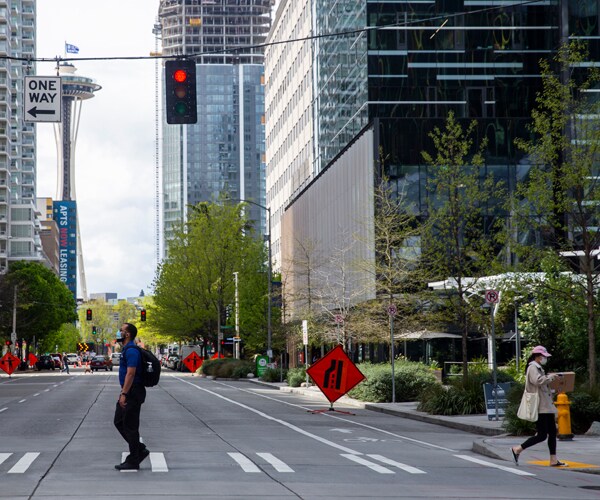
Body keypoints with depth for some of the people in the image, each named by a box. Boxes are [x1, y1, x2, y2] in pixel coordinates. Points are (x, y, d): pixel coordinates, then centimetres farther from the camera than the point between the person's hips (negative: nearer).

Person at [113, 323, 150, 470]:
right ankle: (140, 450, 20)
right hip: (128, 392, 11)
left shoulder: (131, 351, -18)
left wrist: (124, 394, -26)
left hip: (132, 393, -11)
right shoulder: (127, 349, 16)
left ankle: (133, 461, 2)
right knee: (119, 422, 14)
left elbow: (130, 373, -24)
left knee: (130, 426, -4)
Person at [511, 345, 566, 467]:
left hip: (546, 406, 11)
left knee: (552, 432, 8)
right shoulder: (533, 368, -10)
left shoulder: (539, 368, 22)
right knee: (542, 435, -11)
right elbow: (537, 380, -28)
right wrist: (550, 377, -17)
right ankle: (517, 449, -4)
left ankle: (553, 460, 10)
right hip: (540, 407, -11)